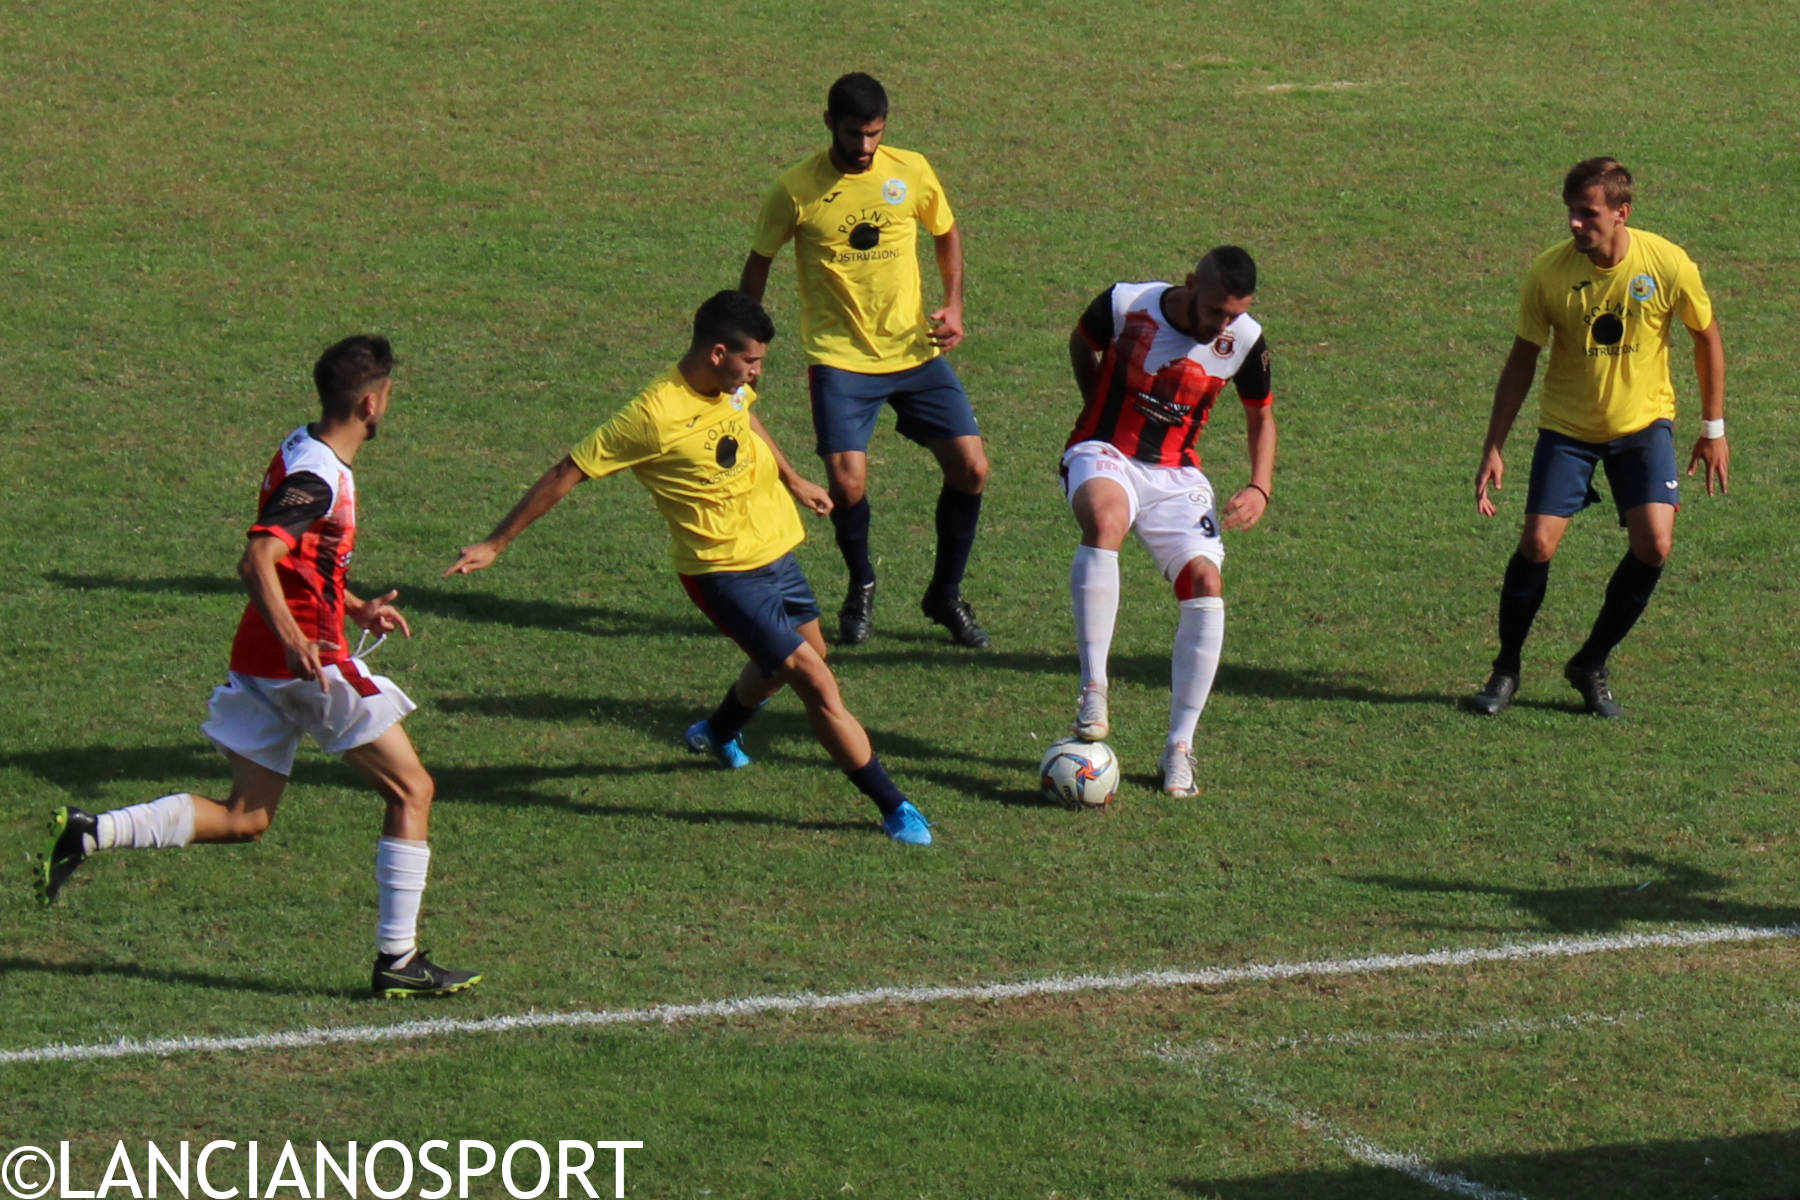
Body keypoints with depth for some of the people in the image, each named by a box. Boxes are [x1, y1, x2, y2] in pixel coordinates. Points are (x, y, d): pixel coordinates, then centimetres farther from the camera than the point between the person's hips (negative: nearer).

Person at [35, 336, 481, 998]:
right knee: (411, 792, 2)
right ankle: (398, 961, 2)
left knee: (244, 817, 12)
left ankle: (88, 833, 1)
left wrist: (356, 608, 23)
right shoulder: (318, 479, -17)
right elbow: (256, 562, -29)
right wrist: (295, 641, -39)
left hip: (261, 667, 9)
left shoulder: (300, 450, 14)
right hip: (310, 661, -9)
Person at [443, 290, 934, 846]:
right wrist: (494, 546, -15)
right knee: (817, 683, -14)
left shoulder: (730, 387, -5)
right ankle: (894, 809, -6)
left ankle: (718, 734, 56)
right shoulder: (654, 416, -27)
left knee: (806, 651, 29)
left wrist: (793, 479, 33)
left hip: (774, 547, 9)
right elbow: (566, 475, -19)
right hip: (724, 571, -9)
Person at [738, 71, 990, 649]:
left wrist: (953, 304, 2)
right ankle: (861, 588, 16)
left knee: (970, 468, -5)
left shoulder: (911, 171, -2)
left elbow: (947, 233, 16)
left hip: (916, 350, 3)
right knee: (847, 484, -16)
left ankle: (946, 595, 18)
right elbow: (759, 262, 5)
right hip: (840, 358, -3)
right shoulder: (796, 189, -9)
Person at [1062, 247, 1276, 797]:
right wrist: (1104, 416, 9)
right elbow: (1081, 346, 9)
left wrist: (1260, 489, -4)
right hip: (1105, 456, -3)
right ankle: (1093, 690, -34)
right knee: (1105, 519, -38)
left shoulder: (1244, 340, -8)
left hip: (1175, 475, 3)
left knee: (1206, 586, -17)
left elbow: (1260, 415, 9)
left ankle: (1179, 747, -4)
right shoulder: (1126, 305, -14)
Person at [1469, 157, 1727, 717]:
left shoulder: (1669, 265, -17)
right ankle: (1506, 668, 11)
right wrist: (1493, 449, -8)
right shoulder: (1549, 272, -17)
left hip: (1643, 423, 0)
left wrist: (1713, 428, 3)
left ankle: (1591, 665, 6)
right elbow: (1521, 362, -5)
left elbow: (1707, 338, 1)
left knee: (1654, 545, -14)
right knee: (1537, 543, -11)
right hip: (1567, 425, 0)